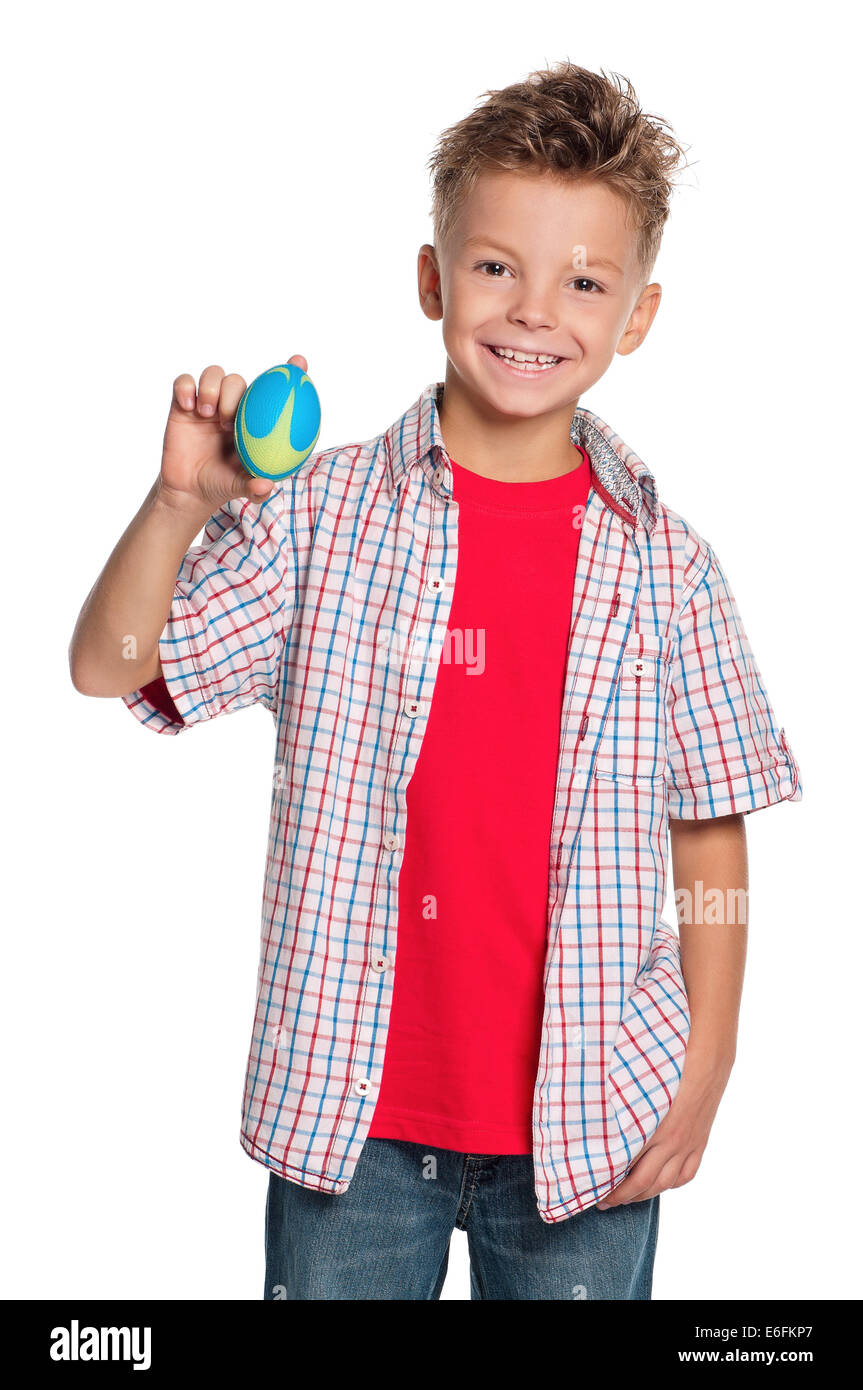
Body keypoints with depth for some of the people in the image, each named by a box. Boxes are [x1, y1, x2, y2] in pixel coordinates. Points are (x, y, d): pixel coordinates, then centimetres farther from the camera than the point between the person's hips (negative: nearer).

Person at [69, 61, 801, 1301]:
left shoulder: (662, 561, -3)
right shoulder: (320, 513, -4)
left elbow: (709, 829, 2)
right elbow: (109, 666, -4)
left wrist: (707, 1060, 1)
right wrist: (181, 501, -19)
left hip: (586, 1117, 0)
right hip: (348, 1108, 0)